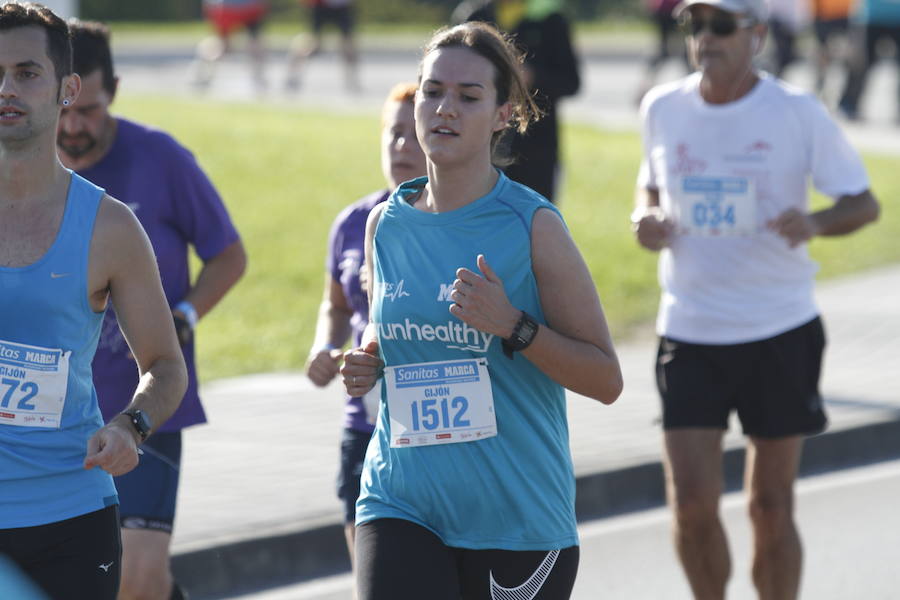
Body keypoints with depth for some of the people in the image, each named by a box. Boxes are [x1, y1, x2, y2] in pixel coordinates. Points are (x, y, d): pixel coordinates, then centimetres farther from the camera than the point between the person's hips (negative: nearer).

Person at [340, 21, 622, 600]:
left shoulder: (533, 226, -7)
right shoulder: (386, 224, 6)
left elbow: (606, 379, -7)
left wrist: (513, 325, -20)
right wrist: (367, 364, 3)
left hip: (518, 520, -3)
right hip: (401, 506, 3)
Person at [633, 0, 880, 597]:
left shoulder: (799, 113, -7)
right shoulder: (663, 108, 3)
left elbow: (864, 203, -1)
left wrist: (815, 223, -23)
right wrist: (646, 217, -2)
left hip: (780, 332, -2)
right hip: (688, 333, 2)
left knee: (772, 508, 4)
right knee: (692, 506, -6)